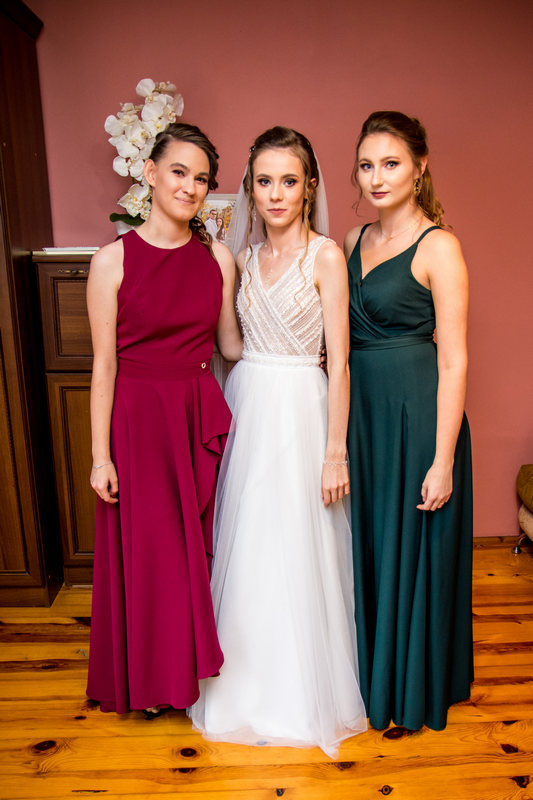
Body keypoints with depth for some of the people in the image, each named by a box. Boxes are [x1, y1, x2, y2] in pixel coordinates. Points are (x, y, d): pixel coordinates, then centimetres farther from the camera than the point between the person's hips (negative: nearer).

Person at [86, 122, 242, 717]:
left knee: (201, 545, 13)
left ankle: (194, 664, 39)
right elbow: (104, 365, -7)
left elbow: (230, 345, 10)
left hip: (202, 417, 3)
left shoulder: (218, 258, 3)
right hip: (138, 420, -3)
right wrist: (100, 455, -8)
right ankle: (150, 677, 35)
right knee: (147, 550, 8)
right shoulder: (113, 260, -7)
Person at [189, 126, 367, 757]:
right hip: (246, 407, 6)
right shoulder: (247, 258, 11)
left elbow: (338, 361, -11)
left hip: (300, 410, -5)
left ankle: (304, 694, 29)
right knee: (246, 548, 13)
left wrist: (335, 452, -13)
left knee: (296, 552, 4)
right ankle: (250, 683, 37)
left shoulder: (325, 255, -7)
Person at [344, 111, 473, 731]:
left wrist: (442, 460, -16)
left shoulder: (438, 247, -10)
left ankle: (413, 689, 34)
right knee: (364, 545, 17)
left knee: (412, 551, 9)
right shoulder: (354, 241, 10)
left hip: (416, 414, -6)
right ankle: (369, 675, 40)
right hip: (359, 410, 7)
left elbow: (454, 360, -13)